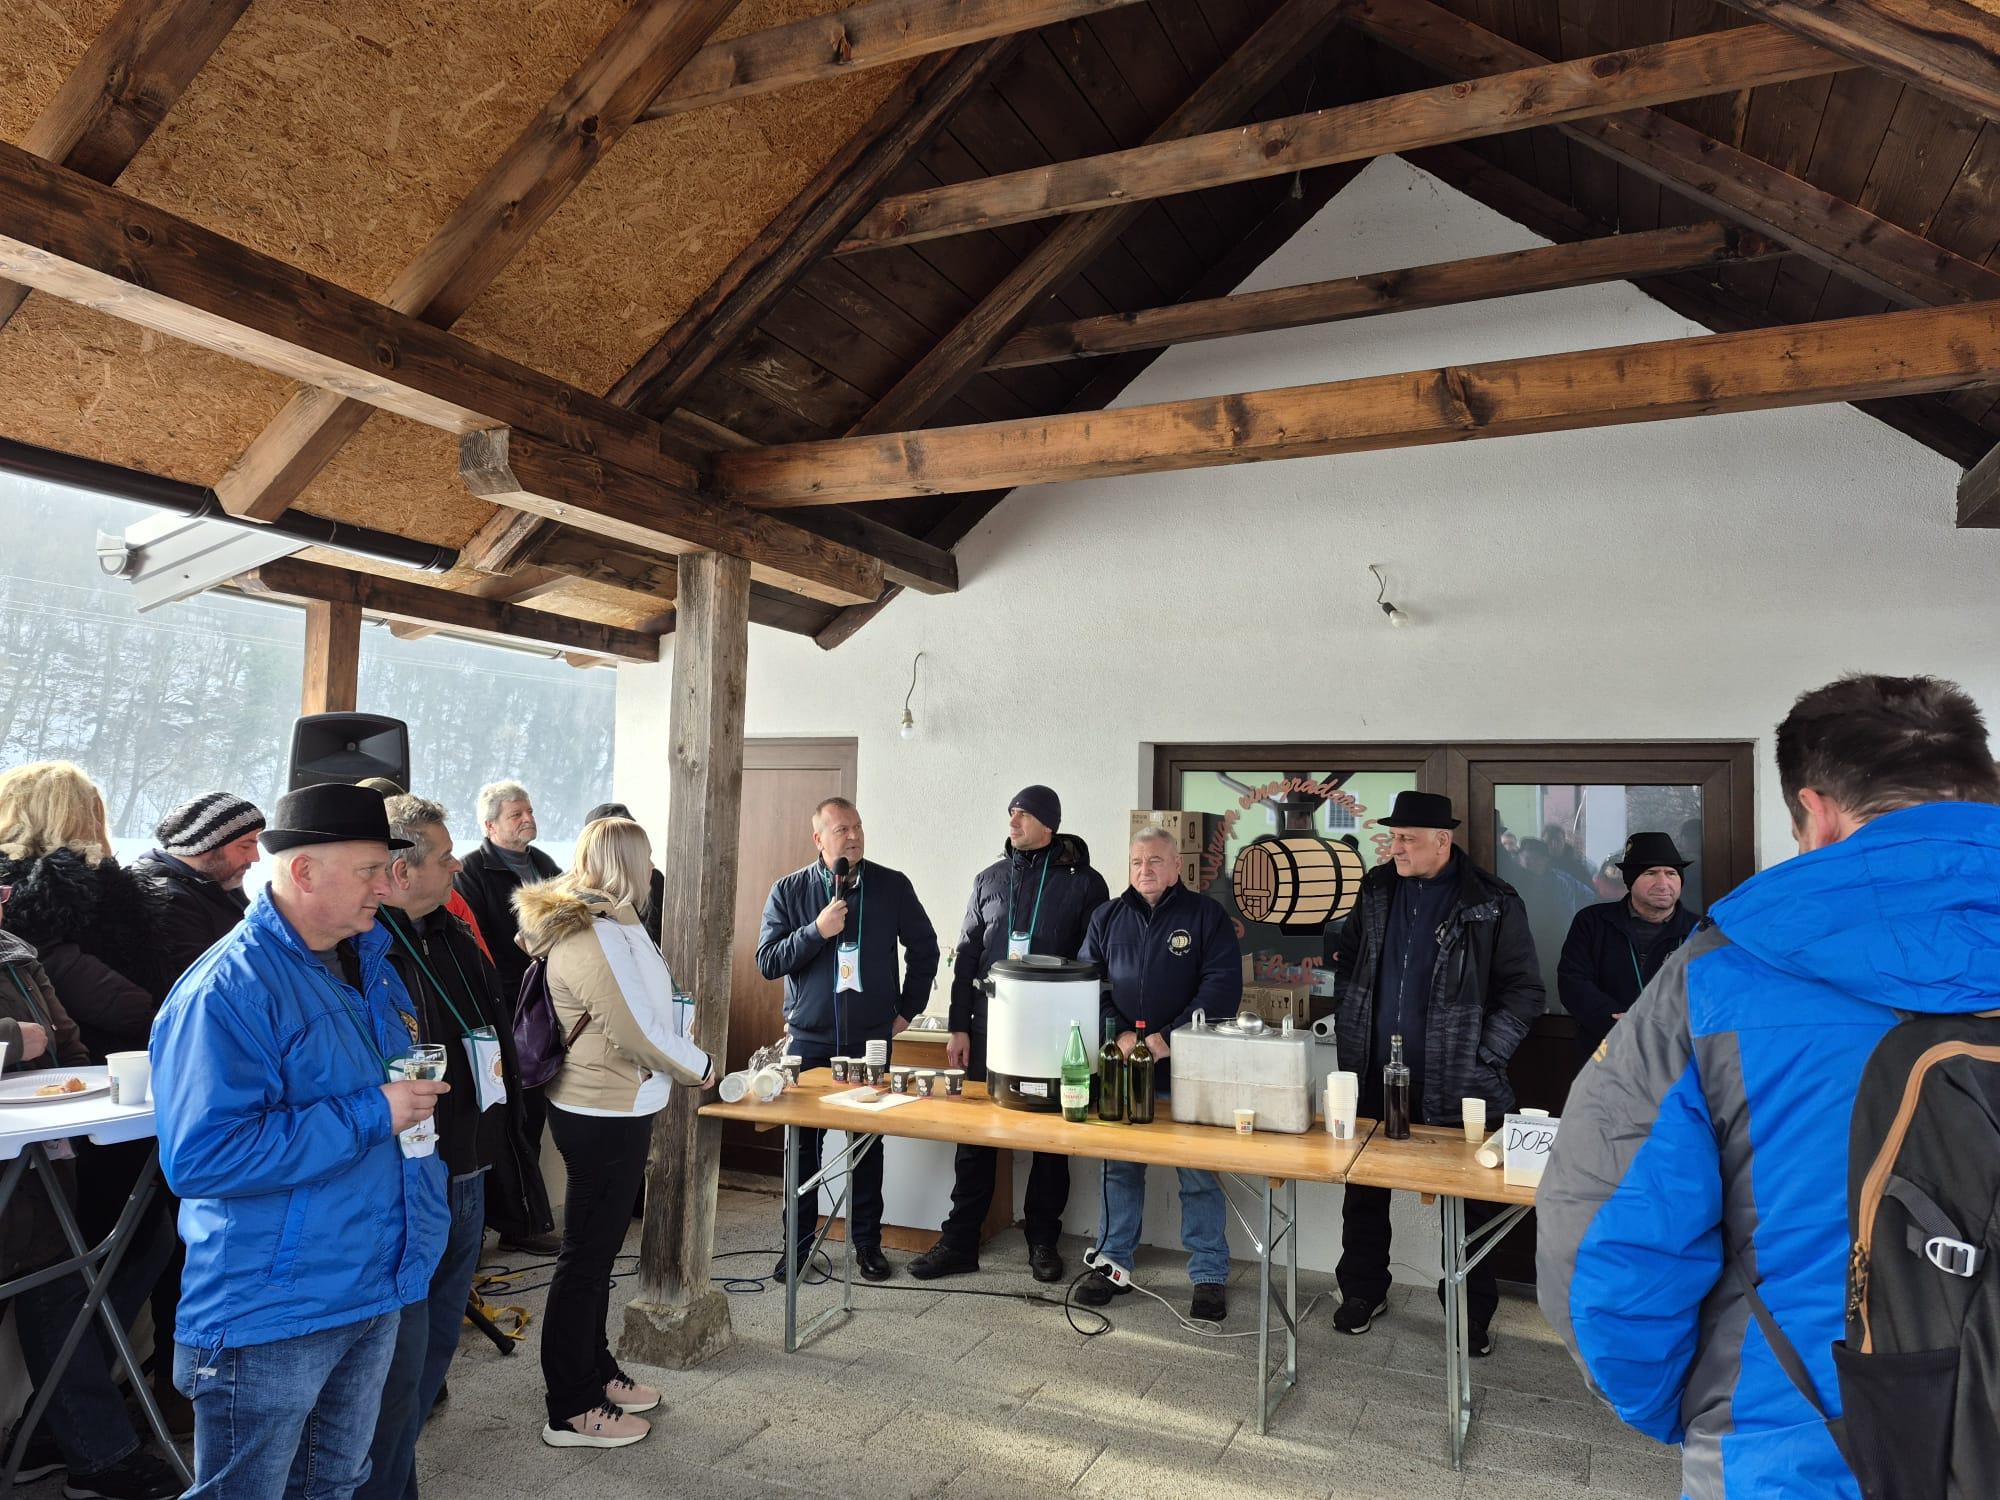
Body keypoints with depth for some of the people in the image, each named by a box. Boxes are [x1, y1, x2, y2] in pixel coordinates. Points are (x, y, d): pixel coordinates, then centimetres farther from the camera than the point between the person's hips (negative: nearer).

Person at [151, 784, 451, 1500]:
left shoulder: (369, 961, 7)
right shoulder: (225, 989, -21)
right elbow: (199, 1158, -29)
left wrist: (418, 1097, 6)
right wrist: (372, 1115, -27)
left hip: (377, 1291, 8)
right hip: (270, 1313, -8)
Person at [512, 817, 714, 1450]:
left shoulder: (609, 925, 7)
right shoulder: (591, 938, -23)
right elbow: (639, 1033, -22)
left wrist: (682, 1050, 2)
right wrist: (700, 1066, -8)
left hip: (607, 1112, 10)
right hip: (606, 1118, -10)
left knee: (597, 1249, 21)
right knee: (587, 1256, 4)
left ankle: (596, 1371, 37)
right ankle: (571, 1411, 18)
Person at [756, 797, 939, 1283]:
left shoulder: (893, 886, 0)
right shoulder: (789, 891, -1)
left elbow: (924, 947, 10)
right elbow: (767, 962, -4)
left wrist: (907, 1009, 7)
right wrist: (817, 930, -17)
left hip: (871, 1038, 0)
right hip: (807, 1039, 0)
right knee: (802, 1142, 5)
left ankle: (867, 1241, 20)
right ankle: (799, 1243, 19)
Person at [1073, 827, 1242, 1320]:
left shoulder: (1206, 915, 0)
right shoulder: (1107, 917, 10)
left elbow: (1223, 986, -8)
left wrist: (1169, 1037, -15)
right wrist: (1120, 1035, -8)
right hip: (1120, 1068, 3)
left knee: (1199, 1176, 3)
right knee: (1119, 1170, 12)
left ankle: (1209, 1276, 16)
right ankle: (1113, 1264, 26)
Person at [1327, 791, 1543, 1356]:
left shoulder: (1492, 904, -8)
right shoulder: (1376, 891, 5)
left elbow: (1524, 990, -5)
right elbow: (1347, 962, 16)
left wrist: (1482, 1058, -11)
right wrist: (1349, 1032, 8)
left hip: (1455, 1087, -4)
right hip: (1374, 1079, 4)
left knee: (1466, 1201, 8)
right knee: (1363, 1192, 13)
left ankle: (1473, 1312, 25)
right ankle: (1363, 1292, 30)